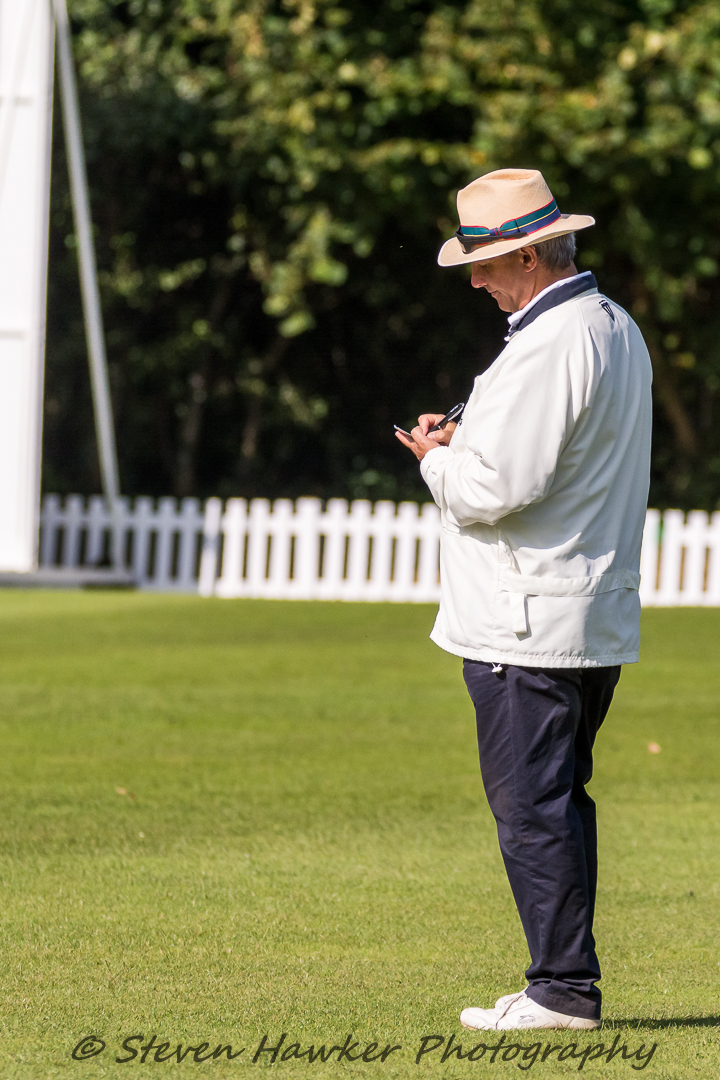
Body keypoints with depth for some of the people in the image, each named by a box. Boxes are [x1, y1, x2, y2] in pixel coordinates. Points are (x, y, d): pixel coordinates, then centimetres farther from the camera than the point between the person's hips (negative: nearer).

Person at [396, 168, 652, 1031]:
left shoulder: (545, 348, -19)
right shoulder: (617, 329, 13)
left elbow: (496, 489, -23)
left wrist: (437, 458, -3)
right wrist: (469, 439, 10)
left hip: (529, 626, -10)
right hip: (599, 616, 10)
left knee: (531, 806, -4)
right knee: (560, 800, 15)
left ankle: (563, 987, -2)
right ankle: (567, 984, 18)